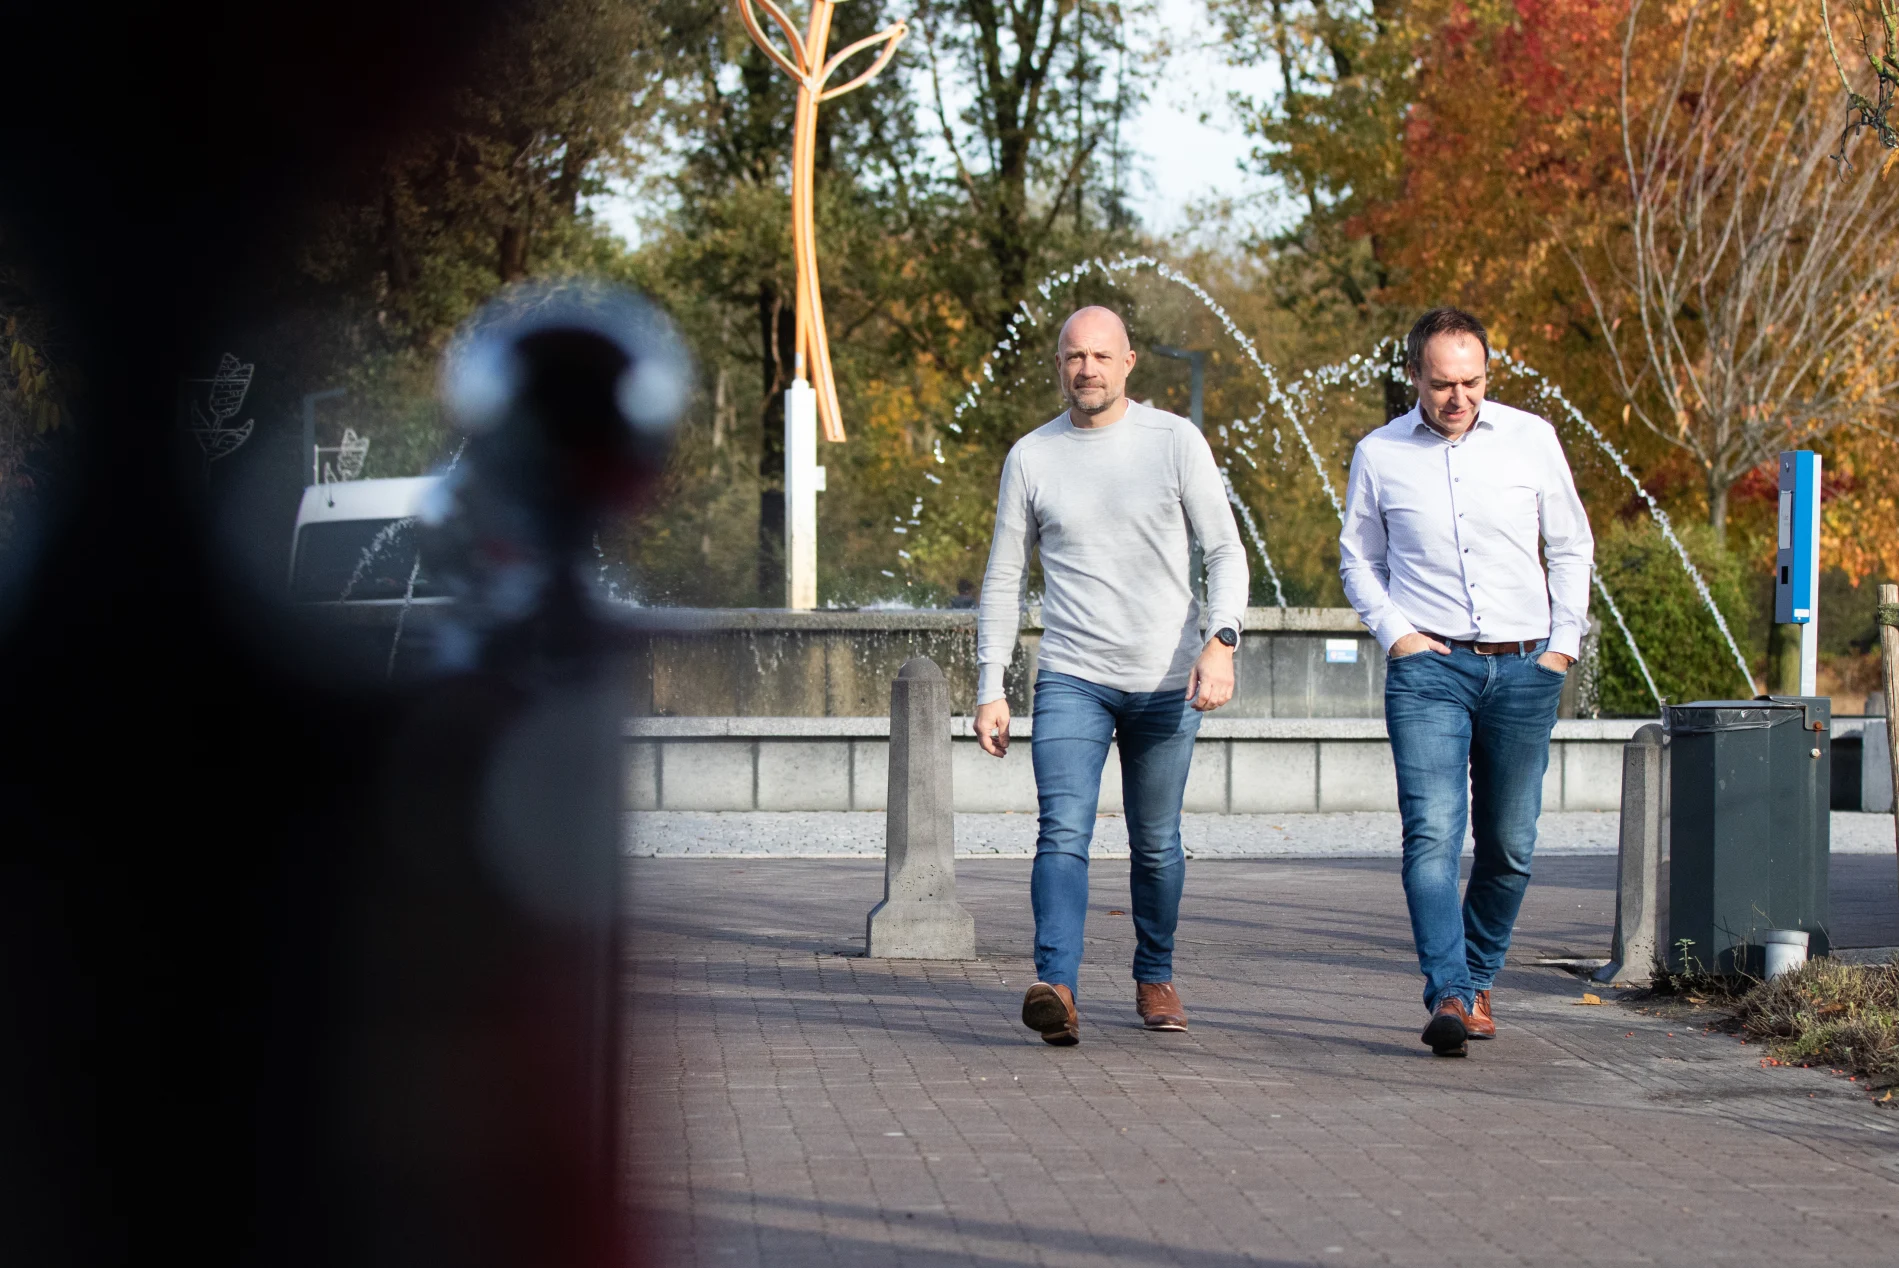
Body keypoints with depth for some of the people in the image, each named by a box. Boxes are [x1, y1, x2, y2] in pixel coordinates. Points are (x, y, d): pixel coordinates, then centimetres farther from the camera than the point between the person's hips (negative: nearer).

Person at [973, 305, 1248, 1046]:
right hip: (1071, 679, 0)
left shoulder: (1176, 442, 0)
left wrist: (1221, 640, -19)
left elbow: (1225, 551, -2)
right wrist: (990, 688, 2)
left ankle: (1155, 977, 31)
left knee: (1156, 845, 11)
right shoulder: (1031, 458, 4)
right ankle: (1057, 988, -30)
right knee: (1064, 833, -17)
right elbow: (1004, 578, 9)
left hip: (1165, 681, 0)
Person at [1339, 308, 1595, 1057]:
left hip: (1524, 666, 2)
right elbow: (1357, 557, 15)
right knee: (1432, 833, -17)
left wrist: (1564, 642, 4)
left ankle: (1477, 979, 24)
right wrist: (1394, 632, 0)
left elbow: (1571, 545, 14)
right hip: (1429, 666, -2)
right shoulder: (1379, 455, 3)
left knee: (1509, 844, 6)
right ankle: (1448, 995, -23)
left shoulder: (1531, 439, 4)